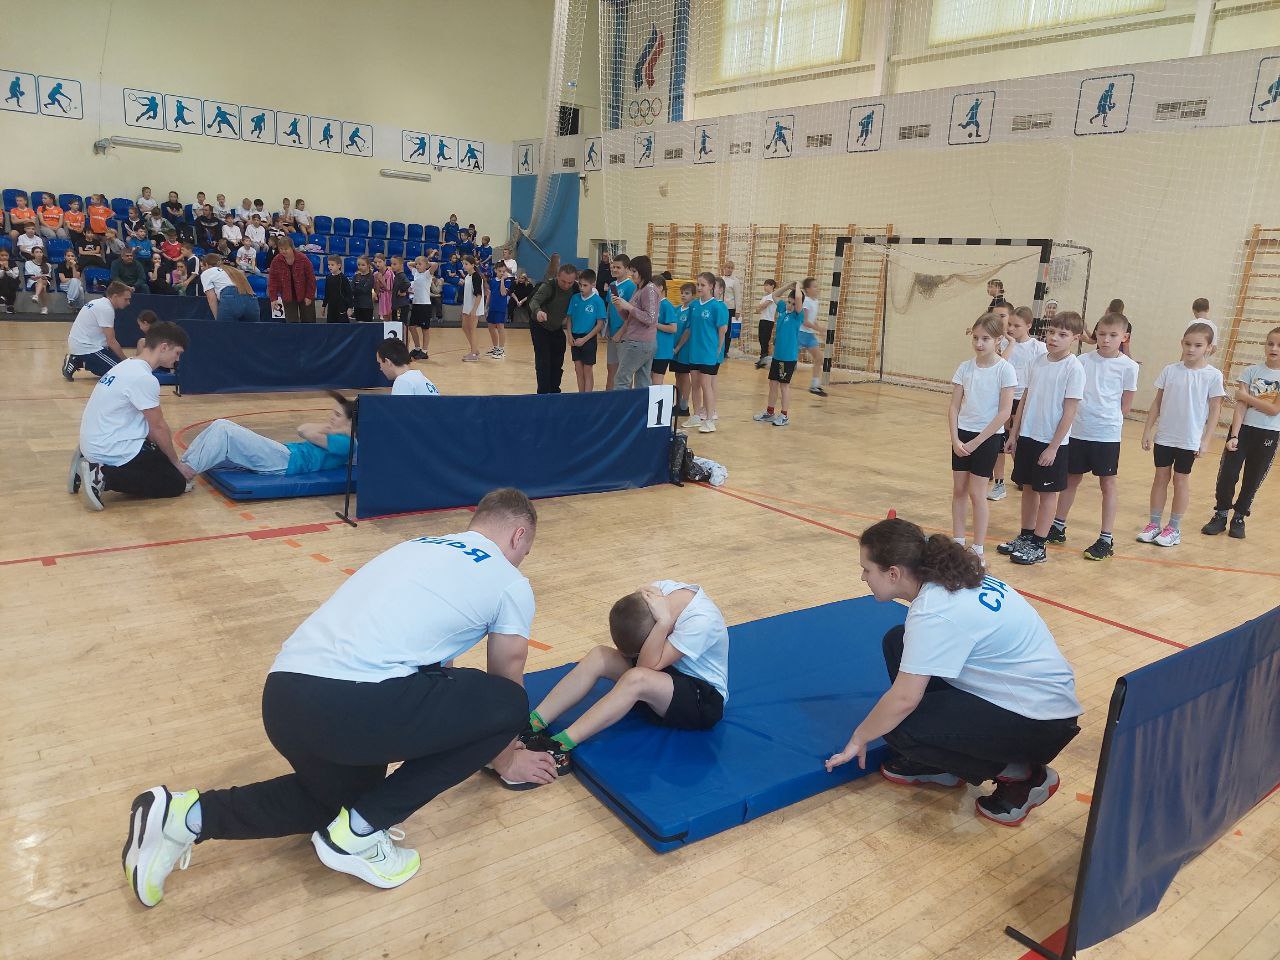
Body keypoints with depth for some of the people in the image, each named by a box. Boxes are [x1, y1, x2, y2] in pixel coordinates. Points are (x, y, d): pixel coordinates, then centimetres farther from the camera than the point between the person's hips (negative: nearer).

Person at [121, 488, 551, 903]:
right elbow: (506, 682, 21)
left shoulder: (416, 547, 28)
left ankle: (186, 815, 17)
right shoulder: (510, 582, 8)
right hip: (350, 705, -8)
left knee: (346, 792, 34)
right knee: (507, 705, 7)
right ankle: (360, 832, 6)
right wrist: (505, 758, 41)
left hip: (283, 697, 8)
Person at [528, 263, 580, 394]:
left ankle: (554, 391, 24)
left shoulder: (575, 288, -12)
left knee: (558, 363, 10)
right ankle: (543, 393, -3)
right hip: (540, 328, -5)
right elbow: (534, 301, -43)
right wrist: (538, 311, -64)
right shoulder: (548, 286, -27)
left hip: (557, 329, 5)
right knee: (543, 362, -10)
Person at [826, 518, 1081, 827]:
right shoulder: (952, 578, 0)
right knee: (898, 642, 4)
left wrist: (859, 739, -10)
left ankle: (1021, 776, -2)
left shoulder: (934, 613, -26)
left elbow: (904, 699, -26)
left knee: (899, 726, -19)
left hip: (1042, 723, -9)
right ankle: (935, 764, 14)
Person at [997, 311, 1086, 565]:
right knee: (1028, 487, 15)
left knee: (1047, 492, 5)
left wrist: (1053, 447, -16)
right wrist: (1014, 434, 10)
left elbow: (1069, 411, -14)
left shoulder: (1074, 369, -13)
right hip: (1028, 436, 6)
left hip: (1052, 442, -6)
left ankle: (1038, 545, 14)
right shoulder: (1040, 362, 5)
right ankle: (1025, 537, 28)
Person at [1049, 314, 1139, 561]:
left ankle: (1106, 538, 12)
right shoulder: (1083, 360, 2)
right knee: (1071, 478, 15)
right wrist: (1083, 413, -7)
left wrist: (1105, 417, -6)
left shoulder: (1128, 366, -5)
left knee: (1107, 483, 5)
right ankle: (1058, 526, 28)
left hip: (1107, 433, -3)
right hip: (1078, 430, 3)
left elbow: (1125, 406, 0)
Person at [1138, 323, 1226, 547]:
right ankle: (1154, 524, 17)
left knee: (1181, 480, 8)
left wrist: (1206, 440, -8)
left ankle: (1174, 528, 17)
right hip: (1164, 436, 2)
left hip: (1190, 440, -2)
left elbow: (1214, 409, -5)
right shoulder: (1170, 370, -1)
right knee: (1160, 477, 9)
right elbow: (1157, 402, 5)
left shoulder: (1213, 375, -7)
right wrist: (1148, 430, 3)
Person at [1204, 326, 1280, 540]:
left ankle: (1239, 518, 24)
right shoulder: (1251, 371, -3)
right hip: (1243, 429, 0)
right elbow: (1240, 406, -7)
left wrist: (1246, 396, -10)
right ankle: (1220, 515, 13)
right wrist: (1234, 435, -13)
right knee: (1227, 474, -3)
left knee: (1253, 480, 9)